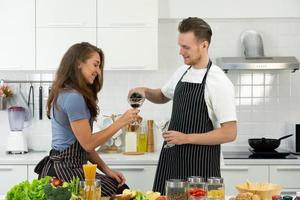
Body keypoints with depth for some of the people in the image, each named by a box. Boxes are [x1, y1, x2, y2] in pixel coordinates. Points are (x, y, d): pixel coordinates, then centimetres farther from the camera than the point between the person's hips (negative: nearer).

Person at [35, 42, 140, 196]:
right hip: (65, 171, -9)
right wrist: (121, 122, -11)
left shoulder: (65, 93, 14)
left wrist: (106, 169, 7)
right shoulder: (73, 97, -17)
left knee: (120, 187, 5)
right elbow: (88, 143, -16)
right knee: (120, 191, -8)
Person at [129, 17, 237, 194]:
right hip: (171, 159, 6)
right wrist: (145, 92, 7)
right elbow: (163, 96, 28)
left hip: (200, 165, -6)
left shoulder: (219, 83, -14)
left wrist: (186, 138, -19)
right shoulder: (182, 72, 8)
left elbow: (229, 133, -16)